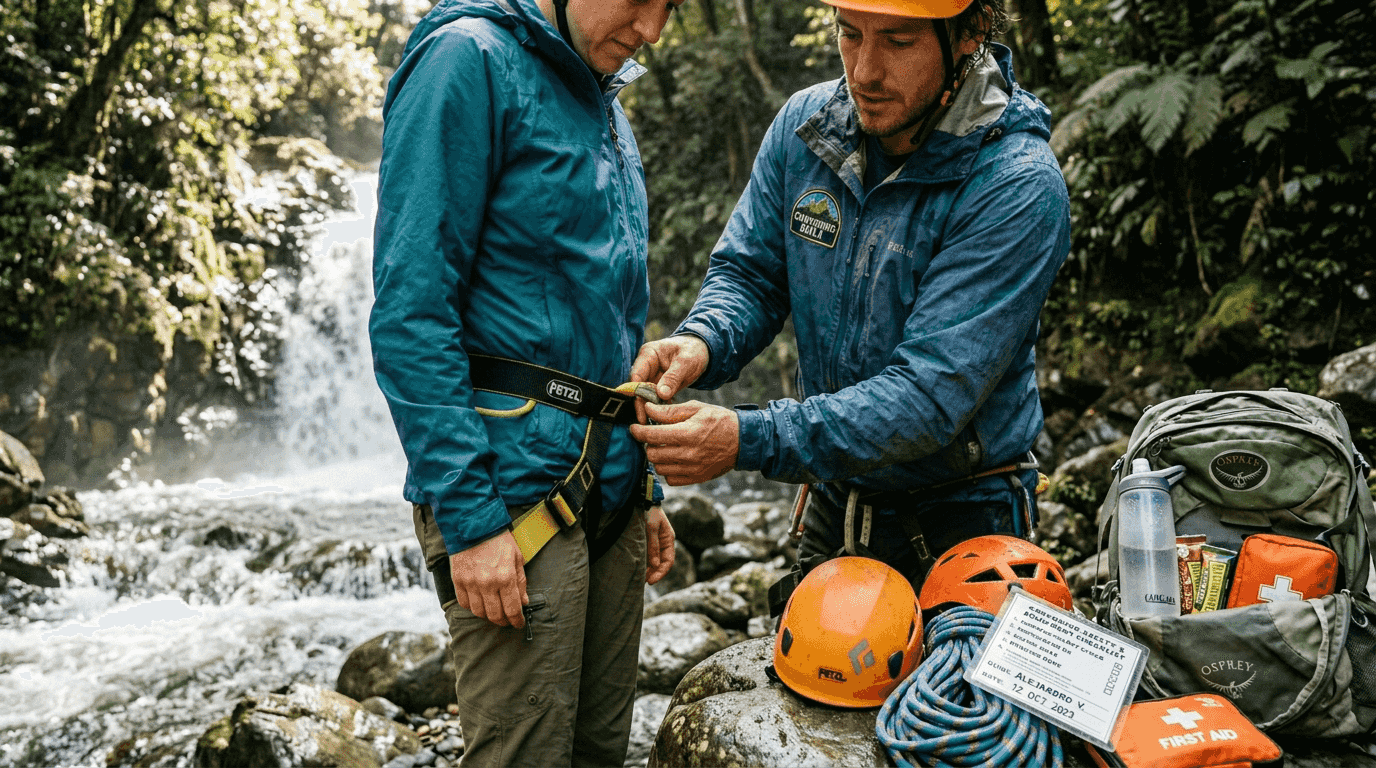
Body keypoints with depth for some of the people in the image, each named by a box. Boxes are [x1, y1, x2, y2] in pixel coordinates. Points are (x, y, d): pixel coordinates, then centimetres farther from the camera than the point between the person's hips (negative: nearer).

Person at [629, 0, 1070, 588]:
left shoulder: (1017, 186, -25)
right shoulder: (804, 124, -6)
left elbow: (931, 395, -30)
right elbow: (748, 273, 2)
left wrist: (748, 440, -39)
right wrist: (701, 341, -22)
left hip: (960, 523, -5)